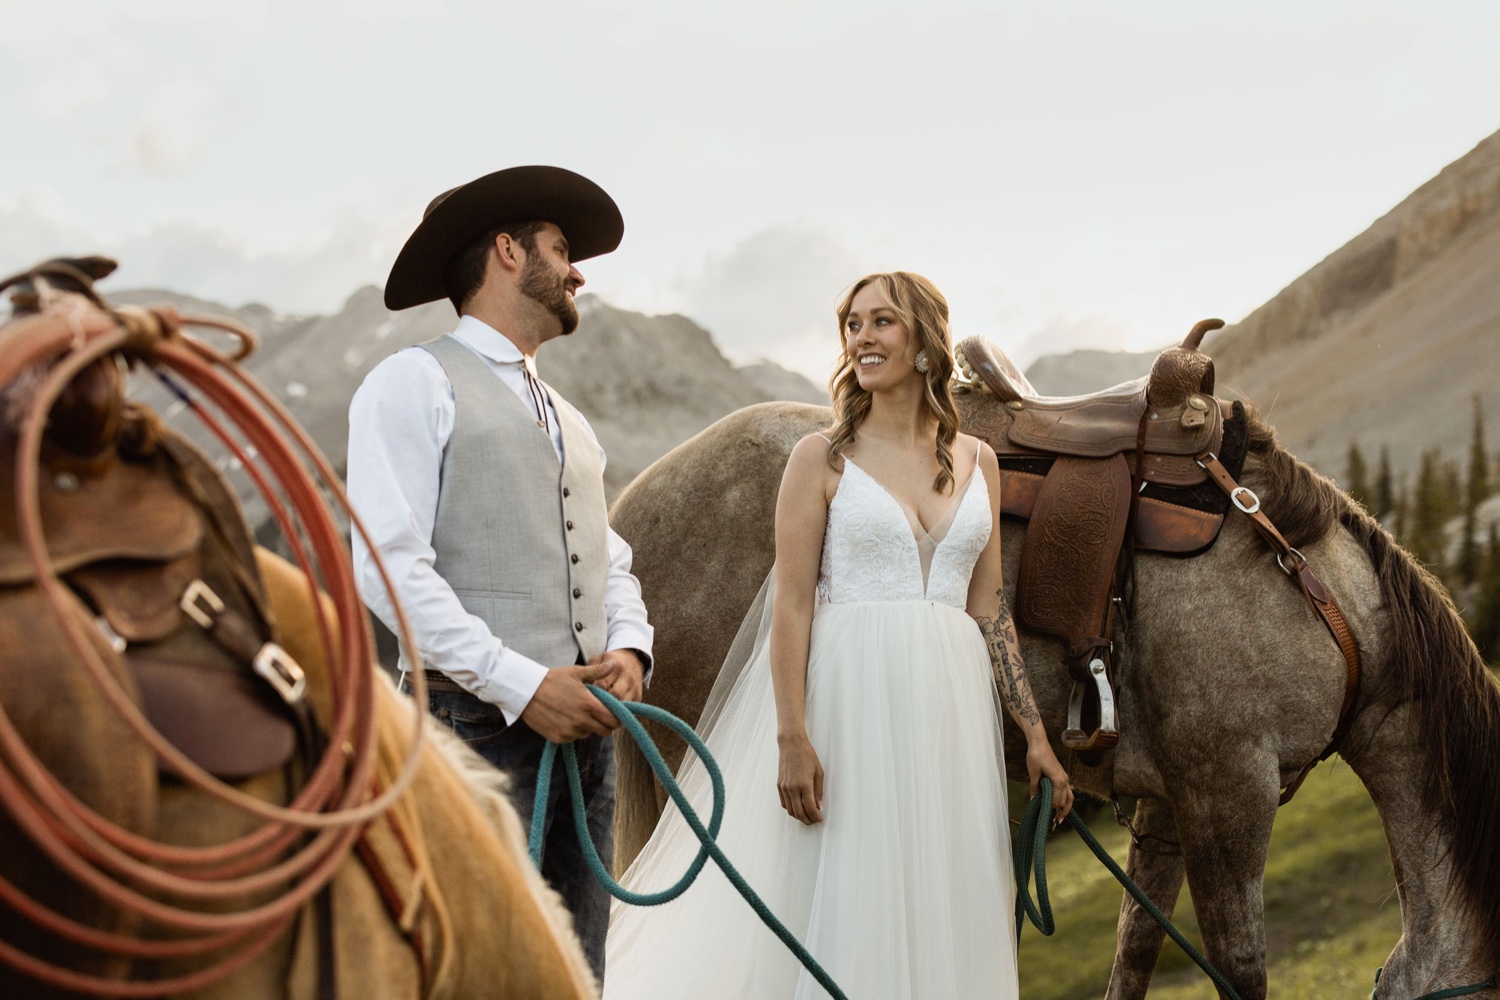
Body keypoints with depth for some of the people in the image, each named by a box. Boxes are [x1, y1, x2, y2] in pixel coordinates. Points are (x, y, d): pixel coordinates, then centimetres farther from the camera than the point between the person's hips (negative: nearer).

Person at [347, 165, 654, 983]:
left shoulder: (568, 420, 25)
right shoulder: (415, 383, -1)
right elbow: (389, 566, -12)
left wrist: (629, 649, 1)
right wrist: (522, 684, -16)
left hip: (587, 728, 8)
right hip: (479, 725, -7)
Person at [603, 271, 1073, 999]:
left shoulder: (977, 462, 10)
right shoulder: (822, 459, -2)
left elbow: (989, 609, 13)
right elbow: (791, 605, -6)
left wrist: (1034, 734, 10)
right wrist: (792, 739, -15)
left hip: (950, 706, 4)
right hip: (852, 698, -4)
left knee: (944, 915, 9)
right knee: (847, 906, 0)